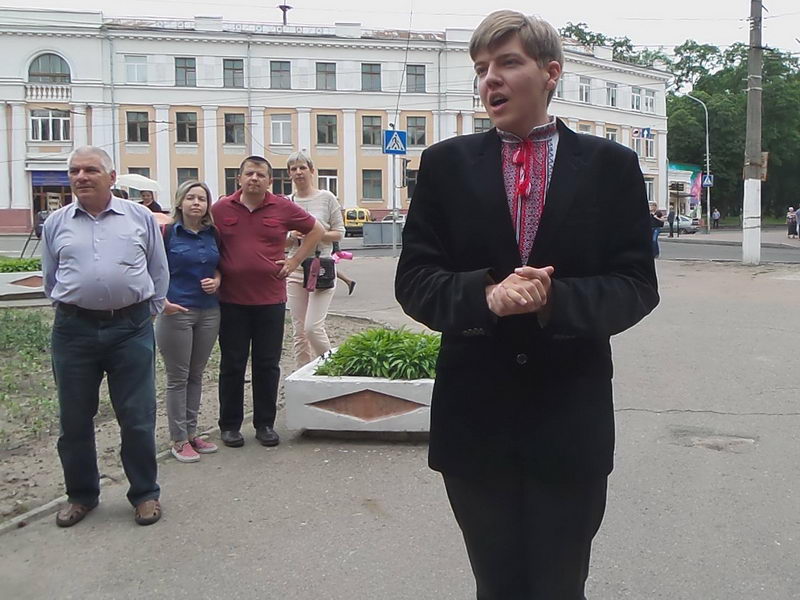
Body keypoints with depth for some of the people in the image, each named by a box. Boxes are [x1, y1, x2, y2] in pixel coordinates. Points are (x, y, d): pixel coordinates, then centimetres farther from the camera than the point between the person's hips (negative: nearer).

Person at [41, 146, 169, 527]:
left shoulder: (140, 217, 5)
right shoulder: (56, 223, 9)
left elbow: (158, 272, 12)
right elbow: (50, 279, 19)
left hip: (131, 330, -2)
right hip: (74, 331, 2)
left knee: (138, 419, 3)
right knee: (75, 420, 10)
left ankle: (145, 493, 19)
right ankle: (81, 495, 27)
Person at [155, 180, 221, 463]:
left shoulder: (212, 234, 8)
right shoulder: (167, 232, -6)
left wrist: (216, 281, -2)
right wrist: (161, 300, -21)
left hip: (209, 311, 5)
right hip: (177, 312, -5)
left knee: (196, 375, 13)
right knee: (178, 378, 3)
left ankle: (192, 433, 24)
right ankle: (179, 440, 12)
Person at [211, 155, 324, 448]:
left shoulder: (283, 208, 0)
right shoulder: (221, 209, 0)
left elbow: (316, 230, 12)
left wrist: (294, 261, 5)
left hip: (270, 300, 1)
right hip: (232, 301, 0)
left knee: (267, 366, 8)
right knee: (232, 366, 8)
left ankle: (265, 424, 20)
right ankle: (229, 425, 20)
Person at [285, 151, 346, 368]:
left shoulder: (327, 198, 0)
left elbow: (339, 233, 2)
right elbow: (281, 242, 13)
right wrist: (292, 236, -9)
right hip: (295, 270, 4)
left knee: (313, 327, -13)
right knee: (299, 332, 6)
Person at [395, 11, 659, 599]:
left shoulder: (612, 166, 1)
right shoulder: (446, 164, 3)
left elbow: (637, 286, -2)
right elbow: (414, 281, -1)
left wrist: (554, 298, -20)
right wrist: (485, 294, -20)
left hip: (570, 425, 0)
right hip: (474, 422, 1)